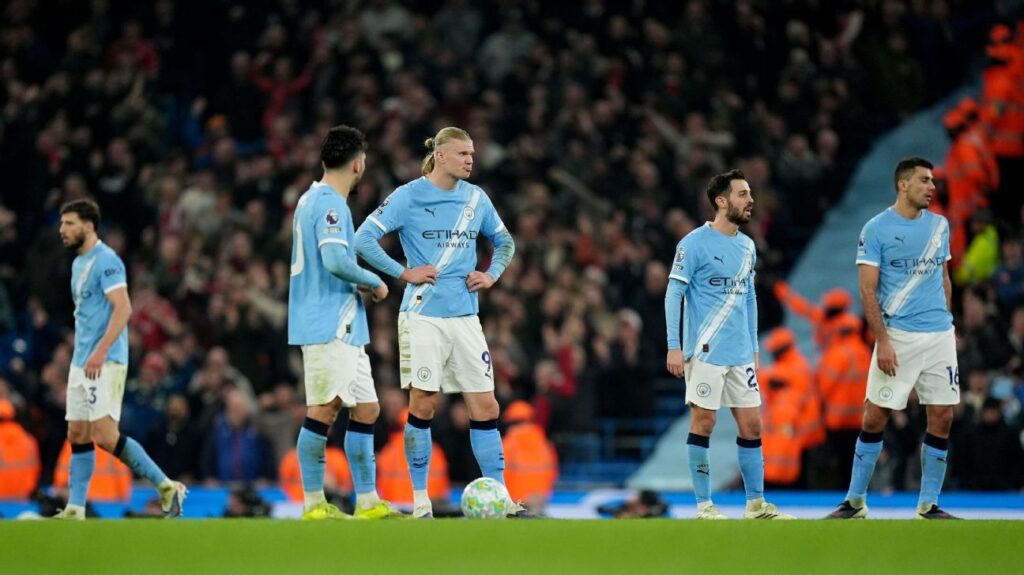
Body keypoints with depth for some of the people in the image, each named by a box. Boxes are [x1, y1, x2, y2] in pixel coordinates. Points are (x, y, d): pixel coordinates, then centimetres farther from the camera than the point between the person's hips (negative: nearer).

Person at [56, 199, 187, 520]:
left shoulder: (105, 260, -12)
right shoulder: (78, 263, 17)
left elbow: (123, 309, -21)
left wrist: (100, 352, -28)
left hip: (105, 363, -9)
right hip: (81, 362, 9)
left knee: (105, 436, -14)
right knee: (77, 435, 5)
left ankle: (166, 487, -5)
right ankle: (75, 509, 5)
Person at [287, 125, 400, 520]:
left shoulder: (312, 200, 18)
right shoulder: (330, 204, -13)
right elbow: (336, 261, -25)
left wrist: (359, 285, 15)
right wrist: (375, 283, -10)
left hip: (343, 329, 10)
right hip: (328, 327, -10)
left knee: (366, 409, 10)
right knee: (324, 409, -8)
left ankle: (368, 502, 12)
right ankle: (313, 504, -6)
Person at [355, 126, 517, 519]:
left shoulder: (476, 198, 9)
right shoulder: (408, 196, -5)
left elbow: (504, 242, 24)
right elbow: (364, 239, -9)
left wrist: (492, 274, 6)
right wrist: (405, 273, -13)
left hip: (465, 316, 4)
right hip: (423, 316, -4)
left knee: (485, 407, 0)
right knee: (423, 405, -2)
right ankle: (420, 501, 7)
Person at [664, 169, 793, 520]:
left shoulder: (747, 246, 13)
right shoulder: (695, 243, -8)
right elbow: (673, 294, -9)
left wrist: (753, 347, 18)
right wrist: (674, 346, -15)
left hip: (740, 354, 7)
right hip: (705, 352, -7)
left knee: (752, 425, 5)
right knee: (703, 423, -3)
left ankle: (756, 504, 12)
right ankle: (704, 505, 4)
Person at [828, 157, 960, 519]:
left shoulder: (939, 225, 11)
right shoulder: (876, 229, -5)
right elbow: (867, 289, -8)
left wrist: (948, 322, 14)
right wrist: (882, 341, -15)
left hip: (940, 335, 5)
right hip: (897, 336, -5)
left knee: (941, 418, 0)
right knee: (875, 417, -3)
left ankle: (928, 506, 8)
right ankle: (855, 501, 8)